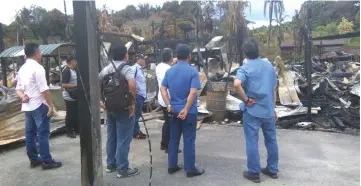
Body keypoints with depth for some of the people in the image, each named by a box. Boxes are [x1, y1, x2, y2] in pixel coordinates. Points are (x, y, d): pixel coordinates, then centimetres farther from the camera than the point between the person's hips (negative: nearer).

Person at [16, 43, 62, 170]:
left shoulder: (22, 69, 13)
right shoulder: (38, 68, -15)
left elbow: (18, 88, 15)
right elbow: (44, 89, -19)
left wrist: (23, 96, -3)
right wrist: (51, 105, -16)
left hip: (27, 106, 9)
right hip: (39, 106, -8)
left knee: (30, 134, 12)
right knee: (43, 134, -2)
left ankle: (33, 159, 22)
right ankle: (47, 161, 4)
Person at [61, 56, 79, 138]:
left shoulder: (73, 70, 10)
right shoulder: (66, 71, -17)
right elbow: (64, 85, -22)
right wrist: (76, 85, -23)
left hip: (75, 96, 9)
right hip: (69, 97, -9)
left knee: (76, 114, 15)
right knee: (70, 115, 0)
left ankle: (77, 130, 27)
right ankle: (70, 132, 11)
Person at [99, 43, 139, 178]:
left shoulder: (106, 69, 9)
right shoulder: (126, 68, -13)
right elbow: (132, 84, -32)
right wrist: (133, 102, -21)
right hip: (124, 108, -7)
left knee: (111, 137, 17)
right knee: (123, 139, 1)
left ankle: (111, 164, 28)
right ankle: (123, 169, 9)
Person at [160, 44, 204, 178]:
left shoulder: (169, 71, 7)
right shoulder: (192, 71, -11)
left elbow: (163, 89, 4)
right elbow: (193, 92, -20)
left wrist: (169, 105, 0)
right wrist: (186, 109, -16)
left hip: (174, 110, 5)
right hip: (188, 111, -5)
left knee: (174, 138, 14)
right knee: (189, 140, 3)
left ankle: (172, 166, 23)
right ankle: (190, 169, 12)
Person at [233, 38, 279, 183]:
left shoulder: (245, 68, -10)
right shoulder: (269, 65, 6)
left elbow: (237, 84, -31)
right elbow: (274, 89, 10)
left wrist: (246, 99, -17)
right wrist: (273, 108, 18)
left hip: (252, 111, -5)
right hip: (268, 110, 5)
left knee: (252, 142, 5)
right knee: (271, 140, 16)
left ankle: (254, 173, 14)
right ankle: (273, 169, 29)